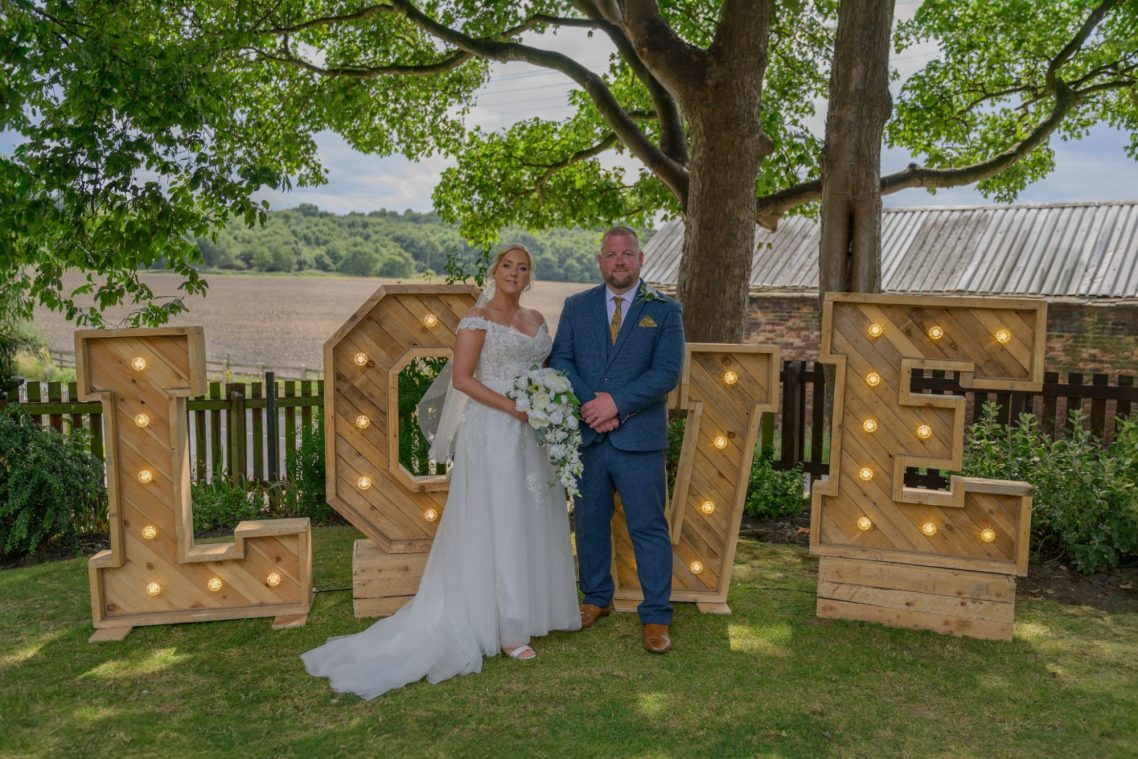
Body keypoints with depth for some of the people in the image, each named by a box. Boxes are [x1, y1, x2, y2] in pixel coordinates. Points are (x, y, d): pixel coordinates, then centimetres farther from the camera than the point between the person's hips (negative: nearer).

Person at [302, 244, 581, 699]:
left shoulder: (535, 320, 14)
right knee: (498, 523, -1)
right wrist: (513, 407, -19)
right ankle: (505, 627, 8)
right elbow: (462, 379, -13)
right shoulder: (478, 318, -7)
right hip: (493, 431, -7)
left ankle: (533, 608, 28)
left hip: (533, 433, 7)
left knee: (534, 520, 12)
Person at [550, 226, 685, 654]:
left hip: (639, 440, -3)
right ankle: (596, 598, 32)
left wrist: (616, 403, -16)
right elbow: (559, 361, 2)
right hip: (586, 437, 3)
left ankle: (656, 617, 13)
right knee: (590, 522, 14)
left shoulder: (664, 310, 2)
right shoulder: (576, 307, 10)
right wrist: (590, 404, -13)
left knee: (648, 527, 2)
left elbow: (667, 372, -8)